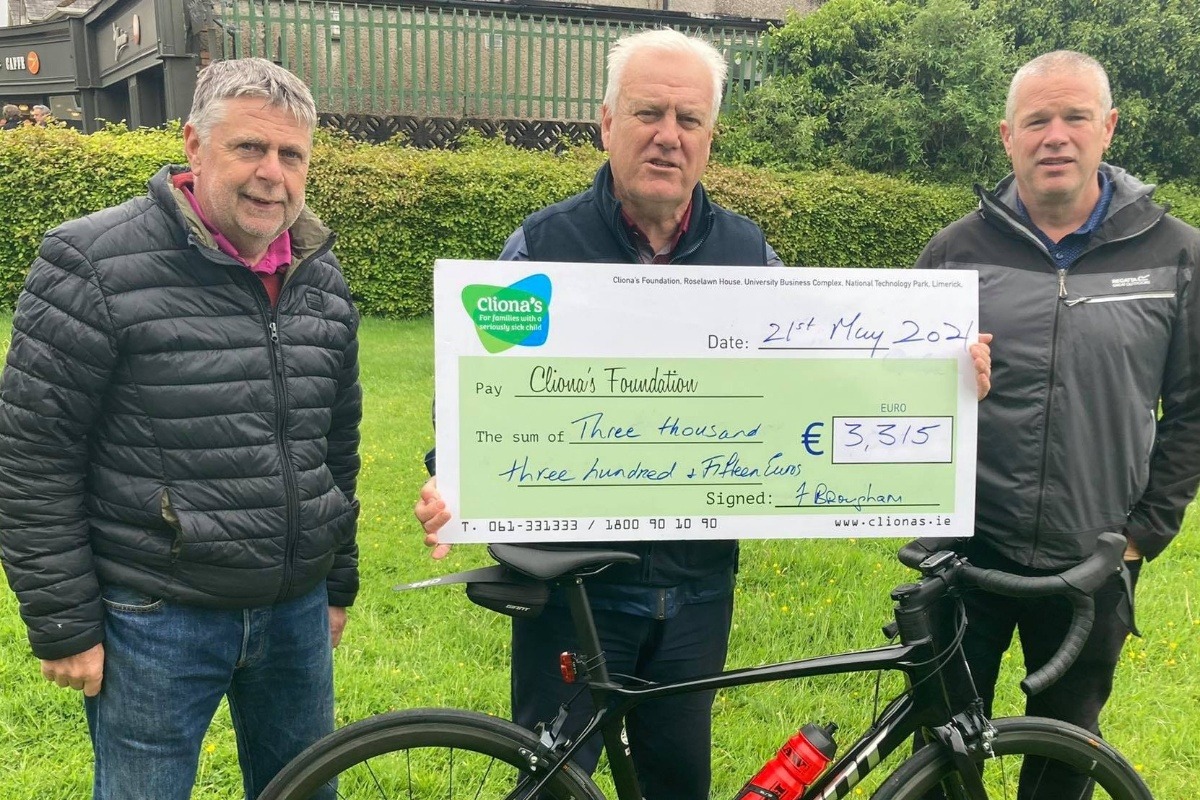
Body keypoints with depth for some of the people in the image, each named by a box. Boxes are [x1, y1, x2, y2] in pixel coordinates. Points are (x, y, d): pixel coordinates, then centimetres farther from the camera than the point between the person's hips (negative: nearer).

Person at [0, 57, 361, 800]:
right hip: (156, 622, -5)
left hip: (297, 613, 5)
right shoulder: (94, 266, -12)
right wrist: (64, 624, -9)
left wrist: (339, 583, 16)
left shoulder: (322, 278, 5)